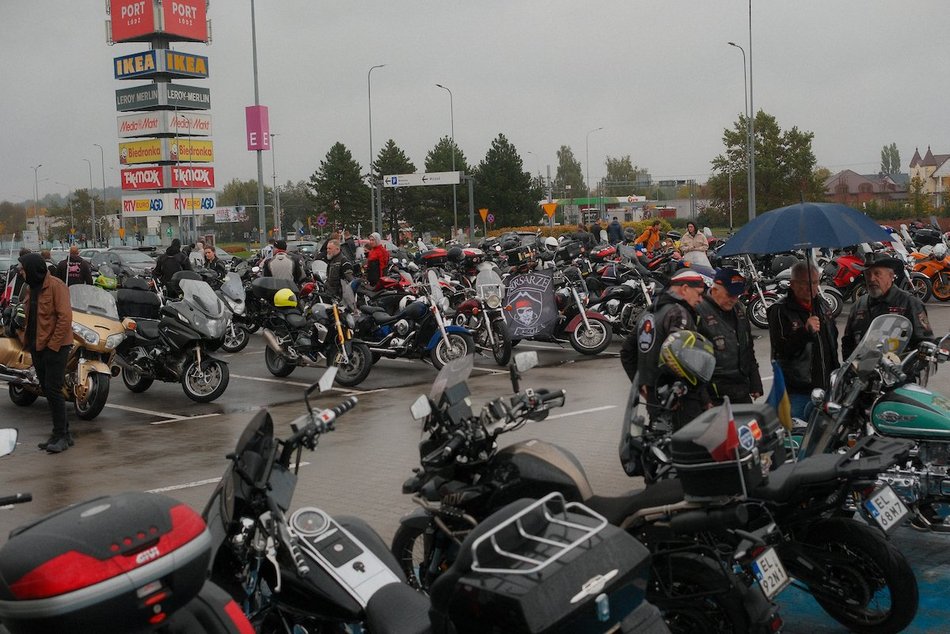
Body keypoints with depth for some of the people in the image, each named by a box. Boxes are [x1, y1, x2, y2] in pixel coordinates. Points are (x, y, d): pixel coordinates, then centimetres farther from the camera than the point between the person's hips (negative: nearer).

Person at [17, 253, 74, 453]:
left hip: (55, 346, -9)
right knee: (46, 390, 11)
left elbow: (65, 318, -19)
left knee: (53, 390, -9)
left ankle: (61, 436, -1)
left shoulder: (56, 286, -14)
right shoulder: (29, 288, 12)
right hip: (37, 347, 9)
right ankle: (62, 433, 20)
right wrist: (26, 339, 10)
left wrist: (53, 345, -19)